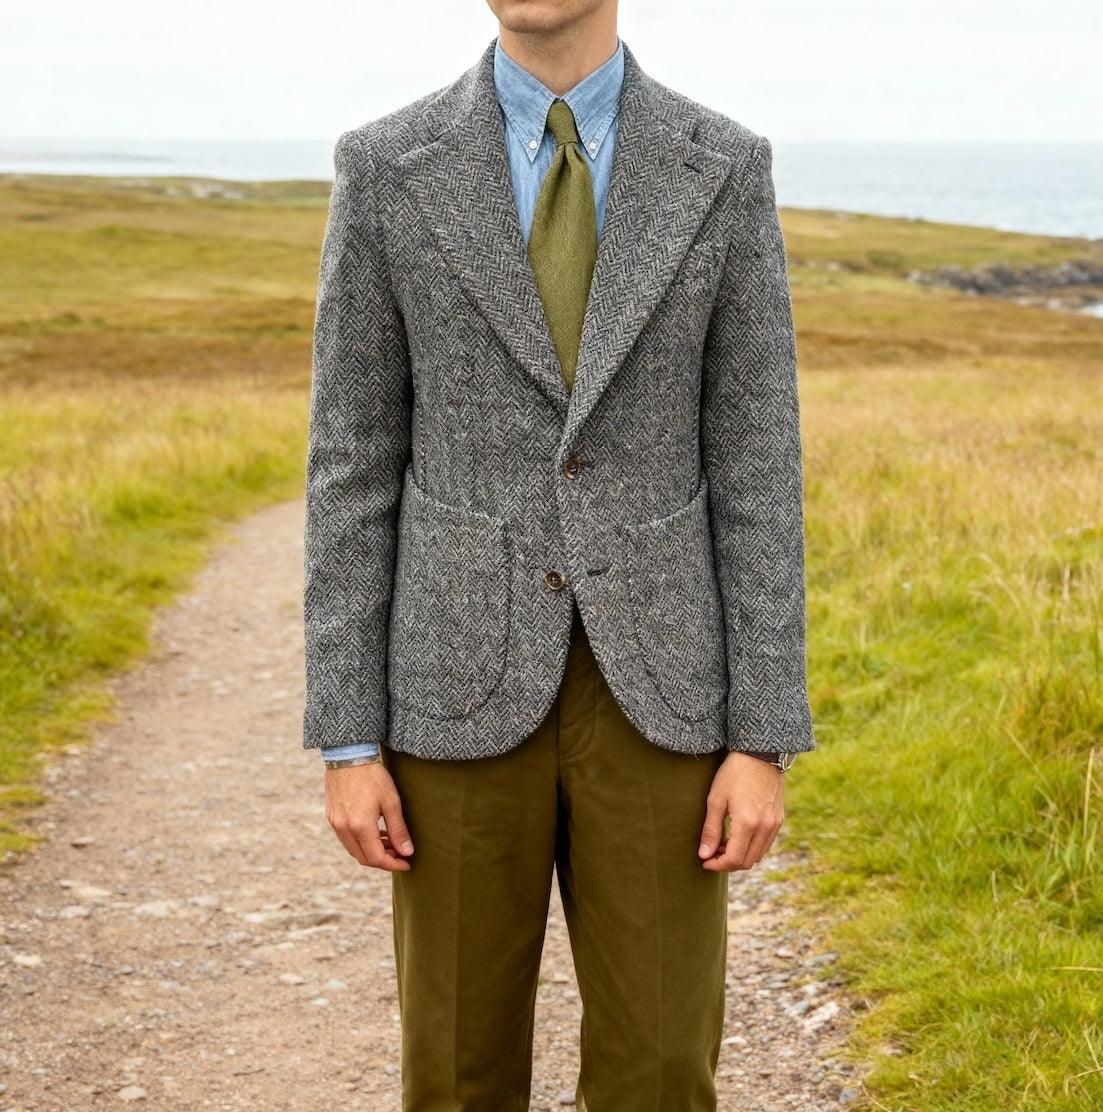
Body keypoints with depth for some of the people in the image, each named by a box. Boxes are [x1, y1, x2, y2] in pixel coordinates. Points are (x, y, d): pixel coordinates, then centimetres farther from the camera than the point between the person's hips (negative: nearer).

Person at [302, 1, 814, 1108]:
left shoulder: (725, 168, 0)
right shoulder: (387, 167, -2)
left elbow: (755, 464, -1)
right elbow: (352, 465, -1)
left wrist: (765, 739, -5)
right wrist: (345, 741, -4)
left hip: (654, 681, 1)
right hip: (464, 681, 0)